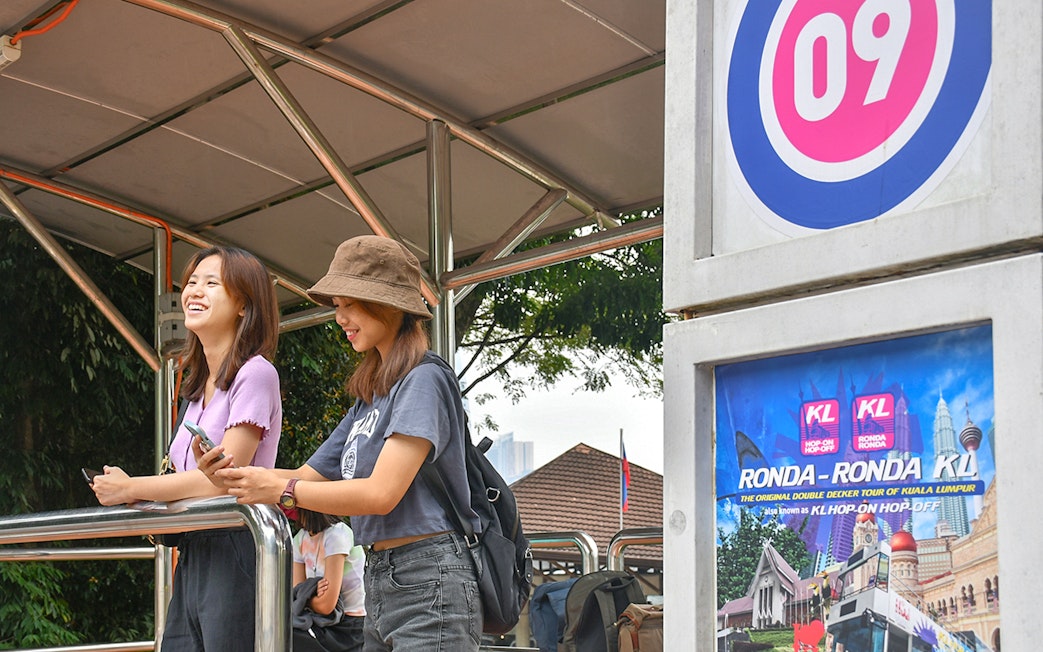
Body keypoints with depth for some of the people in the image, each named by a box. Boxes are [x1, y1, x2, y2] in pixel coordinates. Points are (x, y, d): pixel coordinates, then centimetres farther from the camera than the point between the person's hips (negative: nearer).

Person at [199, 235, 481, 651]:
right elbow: (311, 476, 15)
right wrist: (236, 476, -2)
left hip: (429, 584, -9)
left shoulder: (424, 379, -10)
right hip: (380, 582, 9)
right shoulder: (369, 395, 18)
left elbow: (382, 493, -18)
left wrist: (282, 489, -14)